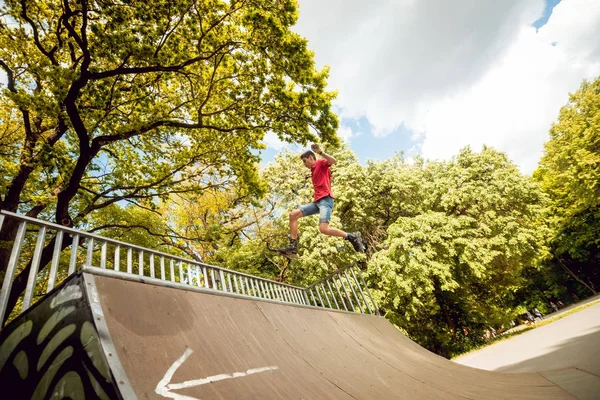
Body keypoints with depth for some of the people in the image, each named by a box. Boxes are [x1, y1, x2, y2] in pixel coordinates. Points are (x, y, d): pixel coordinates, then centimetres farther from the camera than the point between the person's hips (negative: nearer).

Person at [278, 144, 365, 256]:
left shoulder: (320, 163, 4)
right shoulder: (313, 171, 29)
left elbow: (333, 161, -18)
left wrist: (320, 152, -24)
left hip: (325, 199, -9)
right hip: (317, 201, 9)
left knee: (324, 229, -25)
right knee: (293, 215, -1)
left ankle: (352, 237, -6)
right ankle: (293, 246, -3)